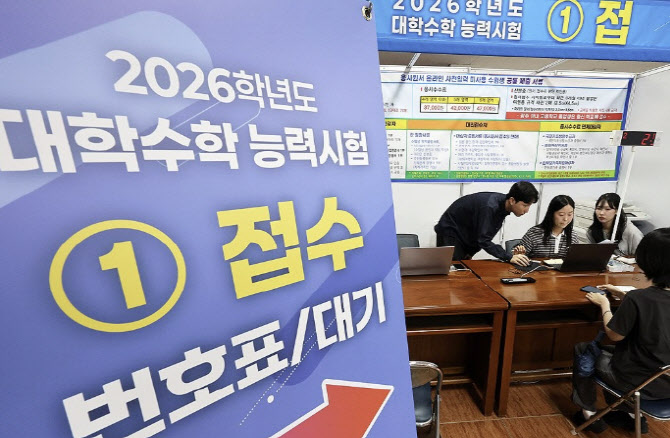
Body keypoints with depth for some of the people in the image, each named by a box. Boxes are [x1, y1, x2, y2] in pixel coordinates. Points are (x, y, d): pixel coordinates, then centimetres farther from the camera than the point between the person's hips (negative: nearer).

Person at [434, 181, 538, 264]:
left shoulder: (502, 204, -3)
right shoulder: (489, 207, -29)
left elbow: (483, 236, 4)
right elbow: (483, 241, -29)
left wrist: (471, 252, 2)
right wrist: (509, 257, -33)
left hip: (465, 235, 8)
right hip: (450, 231, -8)